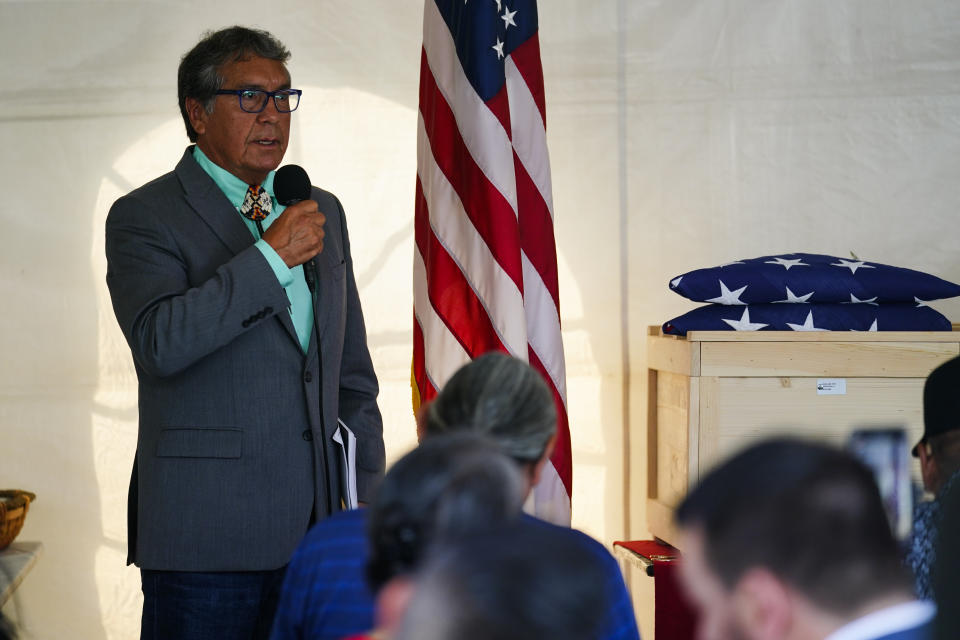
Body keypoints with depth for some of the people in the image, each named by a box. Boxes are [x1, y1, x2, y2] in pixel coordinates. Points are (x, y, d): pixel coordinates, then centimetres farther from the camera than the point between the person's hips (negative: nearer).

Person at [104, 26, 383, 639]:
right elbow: (160, 342, -21)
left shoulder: (323, 212, 17)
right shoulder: (144, 216, -3)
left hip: (316, 527, 5)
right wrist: (271, 256, -18)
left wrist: (367, 497, 13)